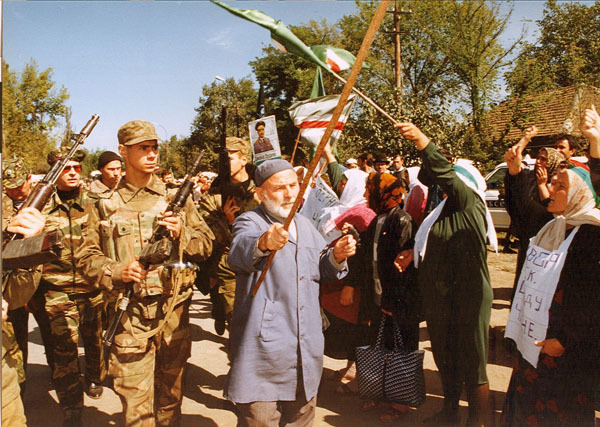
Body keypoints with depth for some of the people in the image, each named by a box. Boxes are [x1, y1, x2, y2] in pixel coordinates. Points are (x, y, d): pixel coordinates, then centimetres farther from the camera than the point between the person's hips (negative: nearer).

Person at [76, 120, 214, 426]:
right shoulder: (106, 205, 3)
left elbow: (207, 244, 7)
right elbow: (86, 257, 3)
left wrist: (181, 233, -12)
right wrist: (115, 271, -16)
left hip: (174, 310, 2)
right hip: (130, 312, -1)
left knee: (171, 390, 16)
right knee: (135, 399, 4)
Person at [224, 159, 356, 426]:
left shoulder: (305, 224, 12)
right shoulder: (250, 222, -10)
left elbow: (319, 270, 20)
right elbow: (238, 253, -33)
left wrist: (337, 256, -2)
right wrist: (263, 243, -56)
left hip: (307, 347, 7)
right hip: (264, 348, -6)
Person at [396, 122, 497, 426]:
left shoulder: (471, 206, -9)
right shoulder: (444, 207, 13)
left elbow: (446, 175, -21)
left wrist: (422, 141, -28)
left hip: (467, 297, -8)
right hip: (439, 296, 8)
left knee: (472, 363, 1)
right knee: (446, 358, 19)